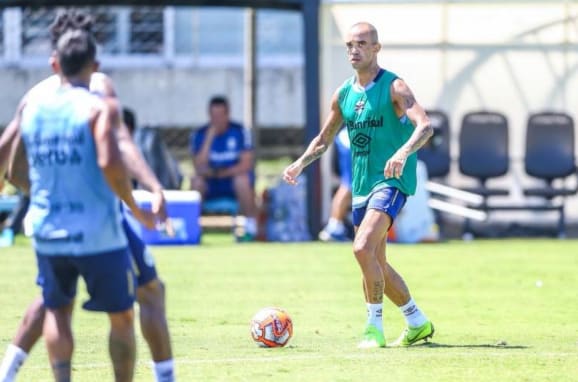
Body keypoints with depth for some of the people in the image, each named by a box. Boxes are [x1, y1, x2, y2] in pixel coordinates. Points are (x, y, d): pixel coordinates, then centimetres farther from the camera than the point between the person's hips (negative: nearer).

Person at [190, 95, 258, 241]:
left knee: (242, 179, -35)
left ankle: (250, 228, -24)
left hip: (234, 178, -1)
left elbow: (246, 164, -11)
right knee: (196, 181, -30)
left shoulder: (240, 132, -6)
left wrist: (225, 172, -25)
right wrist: (209, 138, -23)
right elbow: (199, 167, -13)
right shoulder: (199, 135, -3)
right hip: (211, 186, 1)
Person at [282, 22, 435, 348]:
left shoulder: (394, 87, -11)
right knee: (377, 265, 13)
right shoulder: (344, 93, 10)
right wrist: (300, 164, 5)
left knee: (363, 248, -24)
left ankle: (375, 327, -14)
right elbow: (324, 139, 22)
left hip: (391, 181, -8)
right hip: (361, 184, 8)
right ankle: (418, 323, 29)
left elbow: (425, 125, -25)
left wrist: (403, 153, -42)